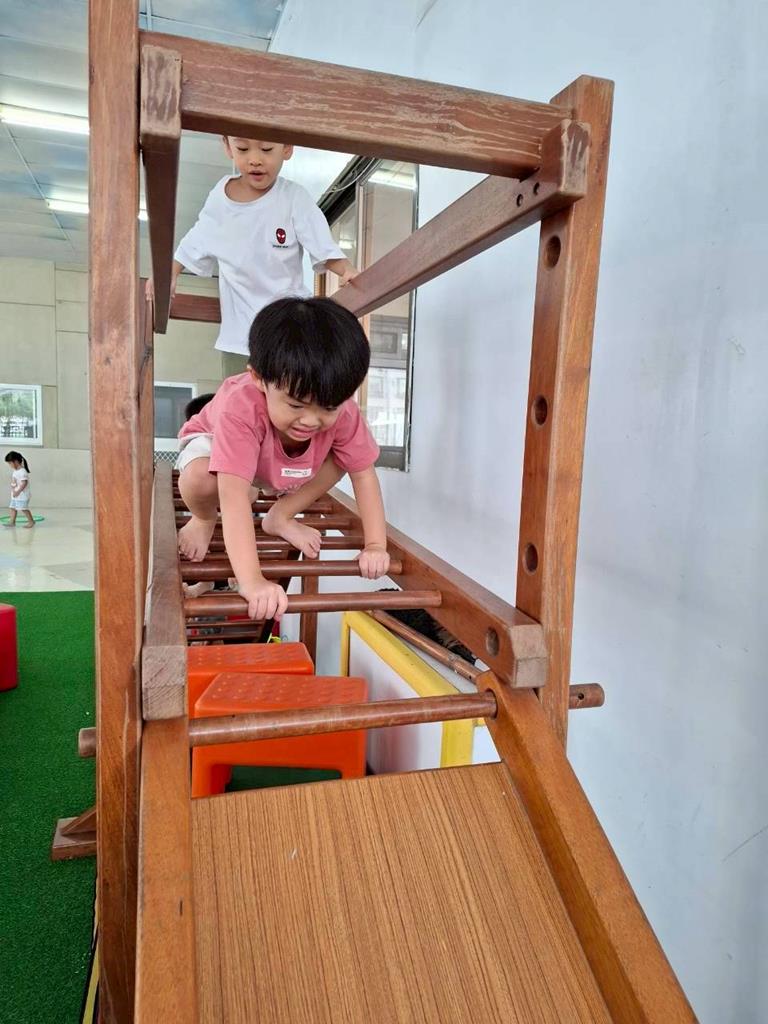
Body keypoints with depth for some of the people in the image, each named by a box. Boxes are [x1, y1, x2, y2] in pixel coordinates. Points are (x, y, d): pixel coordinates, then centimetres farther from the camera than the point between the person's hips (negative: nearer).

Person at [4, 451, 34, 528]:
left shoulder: (22, 471, -19)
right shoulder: (15, 471, 11)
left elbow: (24, 483, -25)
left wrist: (18, 492, -25)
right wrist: (12, 490, 7)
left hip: (22, 495, -10)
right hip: (14, 495, 10)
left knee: (24, 508, -6)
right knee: (13, 507, 9)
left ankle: (31, 521, 3)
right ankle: (12, 522, 14)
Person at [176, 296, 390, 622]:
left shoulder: (342, 412, -34)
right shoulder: (241, 408, -48)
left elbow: (364, 474, -23)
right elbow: (233, 495, -54)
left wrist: (375, 546, -30)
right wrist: (252, 581, -62)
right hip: (214, 441, -4)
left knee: (340, 459, -19)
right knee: (200, 479, -38)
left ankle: (280, 516, 4)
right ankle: (203, 520, 0)